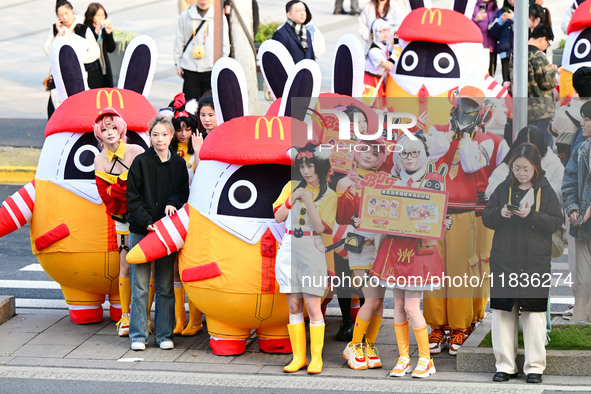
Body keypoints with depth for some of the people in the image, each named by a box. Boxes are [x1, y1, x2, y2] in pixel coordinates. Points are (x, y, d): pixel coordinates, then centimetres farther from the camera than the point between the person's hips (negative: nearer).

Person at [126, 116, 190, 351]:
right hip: (141, 231, -3)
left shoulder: (179, 164, 8)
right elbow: (132, 198, -3)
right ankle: (138, 336, 4)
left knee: (165, 286, 6)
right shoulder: (141, 162, -1)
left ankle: (164, 334, 13)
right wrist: (146, 221, -13)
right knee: (140, 287, -2)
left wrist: (173, 203, -11)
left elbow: (184, 192, 11)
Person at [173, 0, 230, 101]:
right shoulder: (185, 16, 4)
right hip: (190, 67, 0)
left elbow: (225, 45, 8)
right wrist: (178, 64, 8)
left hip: (211, 68, 0)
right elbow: (179, 41, 10)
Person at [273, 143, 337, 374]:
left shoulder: (329, 196, 1)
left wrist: (308, 201, -17)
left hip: (312, 252, -3)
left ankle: (316, 357, -1)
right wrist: (293, 197, -8)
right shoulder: (292, 187, 10)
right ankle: (298, 357, 8)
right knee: (294, 306, 4)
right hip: (288, 250, 3)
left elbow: (320, 227, -9)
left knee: (312, 306, -7)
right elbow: (278, 217, 5)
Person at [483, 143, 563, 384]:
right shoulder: (503, 190, 6)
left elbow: (556, 222, -4)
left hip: (535, 263, -2)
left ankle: (535, 366, 8)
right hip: (504, 262, 2)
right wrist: (500, 213, -15)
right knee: (503, 311, 3)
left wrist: (531, 215, -19)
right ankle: (505, 366, 12)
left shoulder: (546, 192, 2)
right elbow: (486, 219, 6)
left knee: (534, 313, 0)